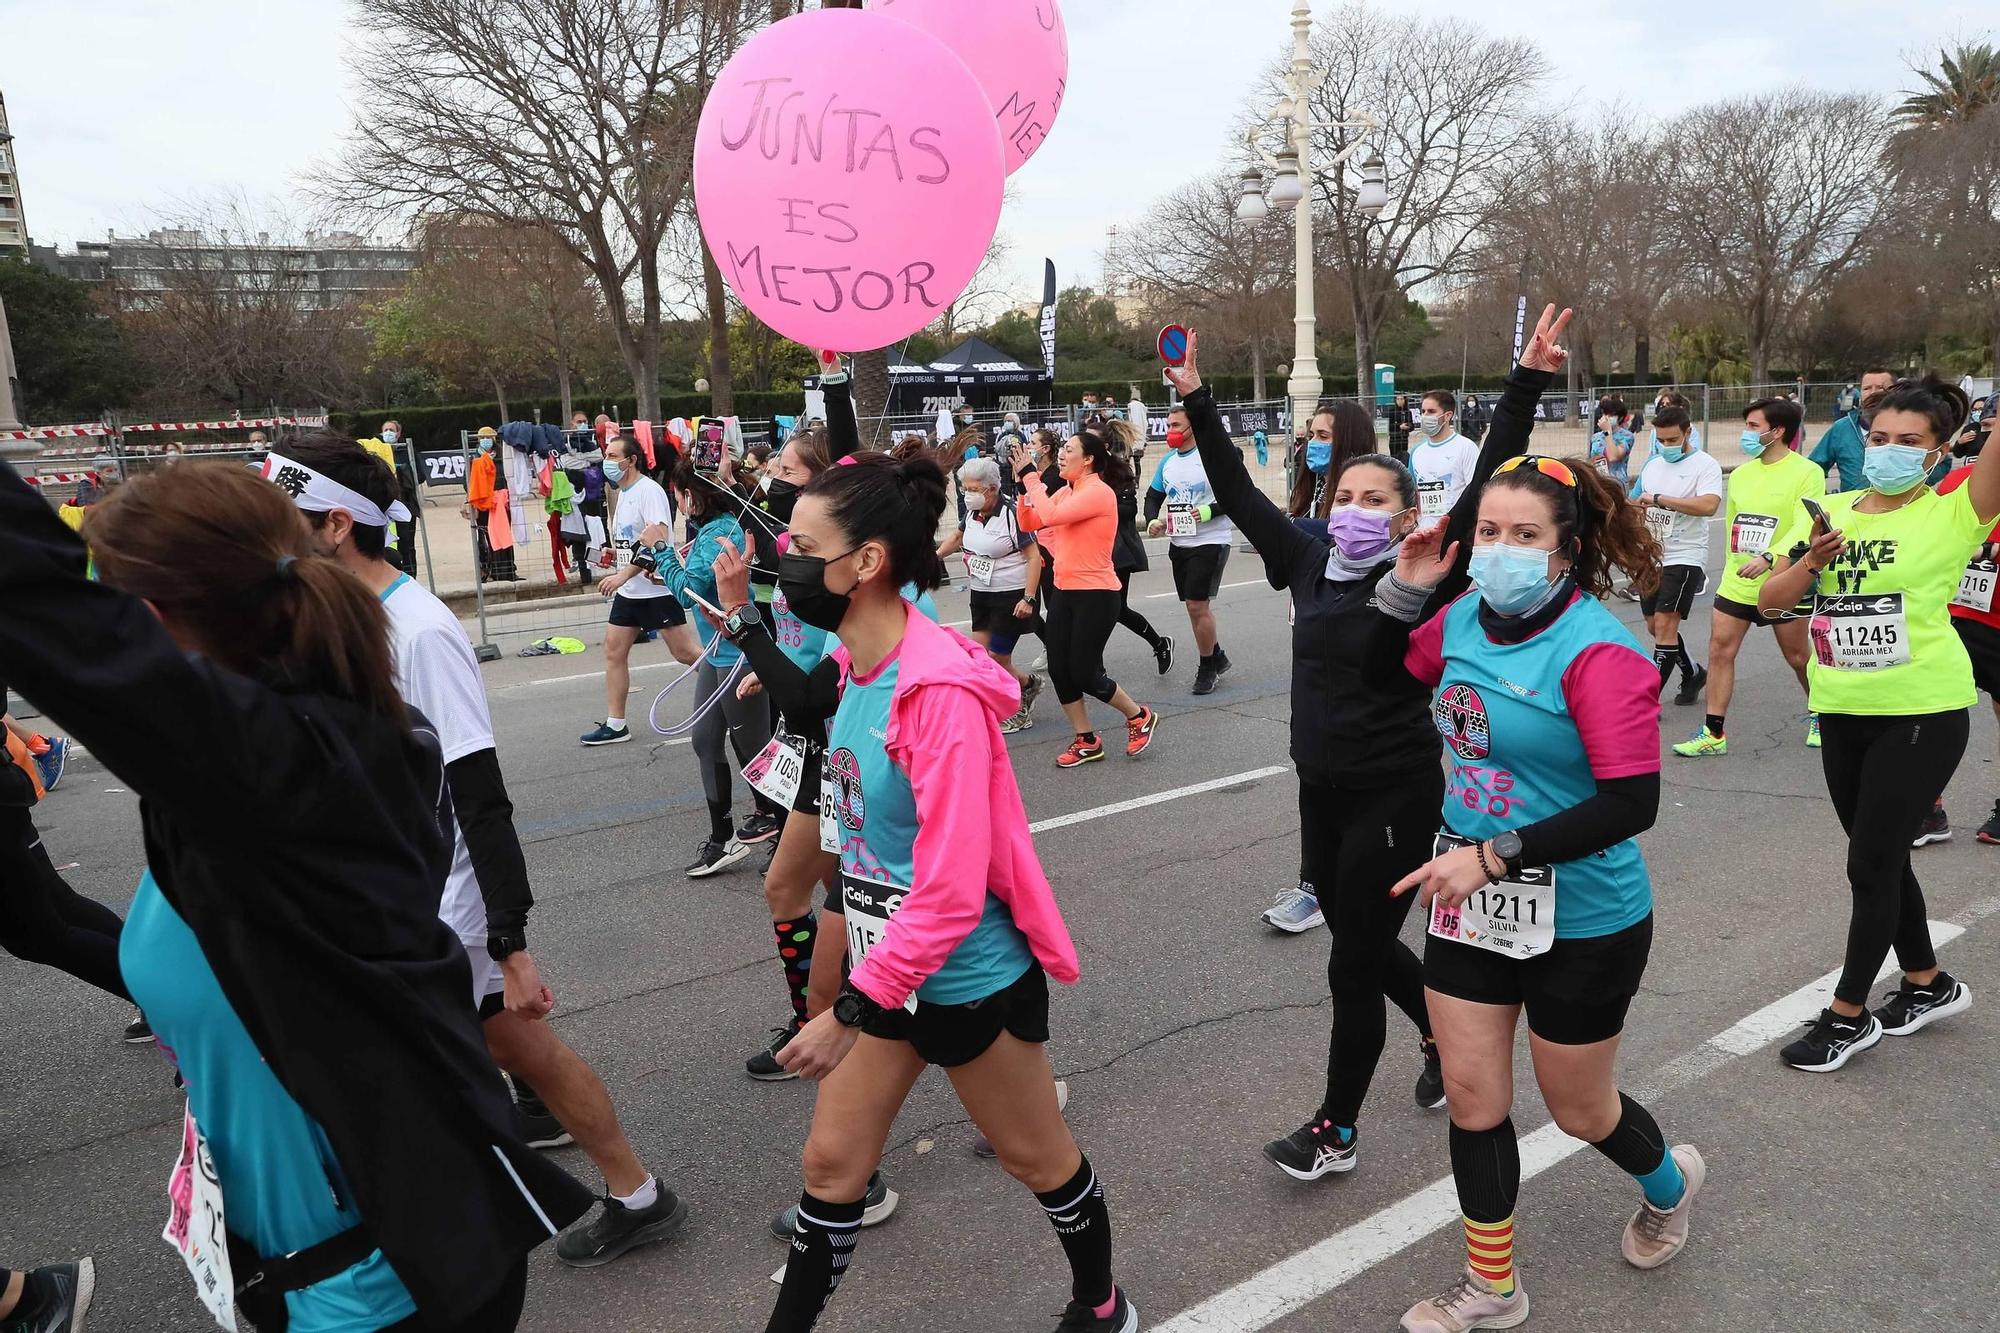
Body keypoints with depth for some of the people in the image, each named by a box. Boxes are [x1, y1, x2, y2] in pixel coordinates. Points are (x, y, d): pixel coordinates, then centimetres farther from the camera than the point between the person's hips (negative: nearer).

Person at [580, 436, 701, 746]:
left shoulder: (649, 490, -15)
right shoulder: (623, 493, 13)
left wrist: (622, 575, -28)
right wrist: (614, 553, 7)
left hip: (657, 589, -9)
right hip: (629, 590, 9)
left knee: (685, 653, -5)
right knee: (614, 651, 7)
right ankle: (615, 725, 14)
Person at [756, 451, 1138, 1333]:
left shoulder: (939, 692, -29)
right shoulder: (853, 661, -3)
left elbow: (950, 894, -28)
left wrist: (852, 1010, -22)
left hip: (970, 981, -7)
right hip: (889, 968, 7)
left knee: (1037, 1160, 18)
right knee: (831, 1165, 16)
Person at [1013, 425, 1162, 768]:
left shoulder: (1099, 492, -16)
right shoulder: (1067, 492, 10)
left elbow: (1050, 516, -28)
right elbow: (1028, 522, 9)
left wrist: (1031, 477, -19)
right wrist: (1024, 481, 1)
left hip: (1096, 595, -8)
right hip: (1064, 591, 8)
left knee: (1083, 674, -3)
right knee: (1058, 670, 6)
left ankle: (1139, 717, 21)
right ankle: (1086, 742, 21)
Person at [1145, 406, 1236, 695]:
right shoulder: (1167, 460, 9)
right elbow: (1153, 496, 17)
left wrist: (1210, 511, -24)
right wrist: (1152, 520, -2)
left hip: (1210, 541, -7)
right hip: (1179, 542, 7)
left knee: (1198, 606, -9)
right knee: (1194, 606, 13)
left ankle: (1207, 667, 7)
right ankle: (1217, 657, 31)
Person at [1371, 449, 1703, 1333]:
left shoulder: (1597, 651, -23)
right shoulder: (1465, 620, -3)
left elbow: (1631, 803, -27)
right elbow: (1384, 671, 16)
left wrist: (1493, 855, -29)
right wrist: (1406, 589, -2)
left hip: (1582, 924, -5)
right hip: (1472, 904, 6)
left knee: (1577, 1109, 16)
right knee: (1472, 1101, 12)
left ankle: (1669, 1185, 52)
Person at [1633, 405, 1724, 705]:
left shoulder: (1705, 464, -9)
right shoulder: (1652, 465, 13)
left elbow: (1709, 505, -26)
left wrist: (1659, 499, -25)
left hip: (1685, 557, -7)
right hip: (1652, 557, 8)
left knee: (1665, 625, -13)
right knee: (1655, 626, 14)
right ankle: (1693, 672, 36)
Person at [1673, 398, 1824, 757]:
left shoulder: (1807, 473, -11)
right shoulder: (1740, 474, 9)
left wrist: (1769, 559, -32)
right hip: (1736, 584, 5)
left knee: (1797, 656, 9)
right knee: (1720, 651, -2)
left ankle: (1820, 715, 35)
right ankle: (1713, 733, 3)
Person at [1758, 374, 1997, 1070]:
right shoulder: (1830, 509, 6)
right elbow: (1770, 598, 1)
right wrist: (1811, 559, -17)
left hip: (1922, 713, -5)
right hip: (1843, 711, 6)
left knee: (1871, 863, -1)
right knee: (1882, 858, 17)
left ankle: (1848, 1014, 15)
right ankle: (1928, 985, 38)